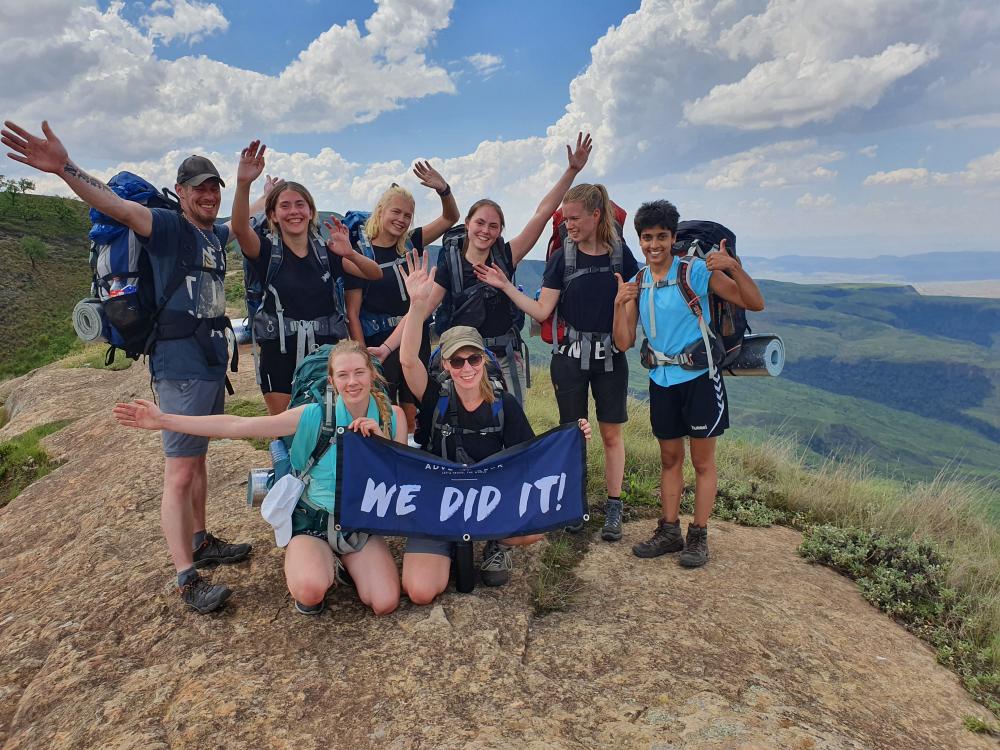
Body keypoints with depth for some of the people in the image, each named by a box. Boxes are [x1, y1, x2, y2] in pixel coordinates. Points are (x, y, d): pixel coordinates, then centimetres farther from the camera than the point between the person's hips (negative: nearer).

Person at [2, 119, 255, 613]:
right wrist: (65, 169, -40)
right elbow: (115, 205, -26)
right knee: (179, 472, -6)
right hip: (180, 366, -8)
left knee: (197, 459, 18)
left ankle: (200, 542, 31)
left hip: (213, 360, 8)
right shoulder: (167, 227, -8)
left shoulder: (218, 234, 13)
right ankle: (186, 579, -2)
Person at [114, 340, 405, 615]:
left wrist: (379, 440, -24)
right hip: (314, 519, -2)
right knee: (309, 592, -31)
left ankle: (345, 562, 15)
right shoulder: (315, 416, -14)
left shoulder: (392, 416, -8)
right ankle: (325, 566, 8)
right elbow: (236, 426, -14)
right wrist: (163, 420, -16)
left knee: (385, 604, -17)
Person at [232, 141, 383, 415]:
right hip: (280, 356, -2)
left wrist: (350, 254, -19)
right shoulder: (268, 250, -2)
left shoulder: (326, 252, 6)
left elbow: (375, 274, 2)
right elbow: (240, 228, -24)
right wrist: (243, 184, -42)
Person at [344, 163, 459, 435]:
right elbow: (352, 313, -8)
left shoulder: (410, 245, 5)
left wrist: (442, 188, -13)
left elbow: (450, 218, 7)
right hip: (379, 346, -4)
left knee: (412, 419, 10)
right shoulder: (361, 252, -8)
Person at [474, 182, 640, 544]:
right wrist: (505, 285, -12)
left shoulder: (621, 253, -2)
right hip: (569, 355, 0)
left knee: (611, 433, 6)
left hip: (610, 355, 0)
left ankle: (613, 509, 18)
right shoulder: (562, 257, -2)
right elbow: (541, 311, -5)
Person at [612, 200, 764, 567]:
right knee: (670, 459, 14)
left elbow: (755, 304, -13)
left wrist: (734, 267, -29)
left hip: (699, 378, -5)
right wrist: (619, 304, -16)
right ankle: (669, 531, 25)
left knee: (702, 461, 5)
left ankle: (698, 536, 17)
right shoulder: (637, 284, 4)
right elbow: (624, 343, -1)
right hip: (661, 381, 5)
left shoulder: (696, 271, -10)